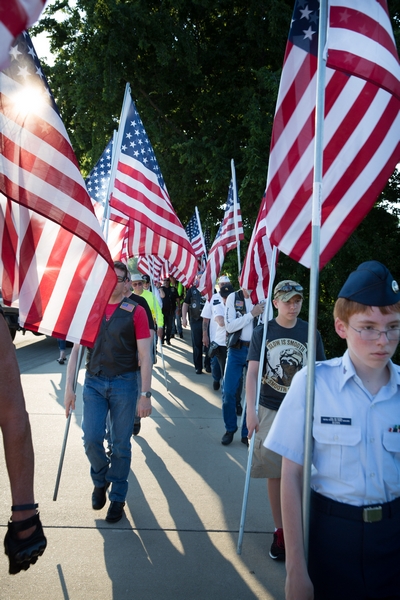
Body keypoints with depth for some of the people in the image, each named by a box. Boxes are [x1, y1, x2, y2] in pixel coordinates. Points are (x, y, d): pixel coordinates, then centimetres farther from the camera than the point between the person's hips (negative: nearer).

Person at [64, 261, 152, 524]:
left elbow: (145, 355, -6)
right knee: (92, 438, -3)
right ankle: (101, 480, 28)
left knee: (121, 444, 5)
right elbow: (76, 349, 6)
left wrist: (146, 394, -11)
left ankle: (118, 497, 24)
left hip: (124, 383, -2)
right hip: (94, 382, 2)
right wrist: (69, 387, 0)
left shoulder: (136, 312, -5)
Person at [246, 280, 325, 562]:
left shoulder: (310, 332, -1)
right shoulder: (263, 333, -3)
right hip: (270, 411, 0)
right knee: (274, 474, 8)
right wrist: (251, 410, -15)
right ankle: (280, 531, 22)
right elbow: (252, 372, -6)